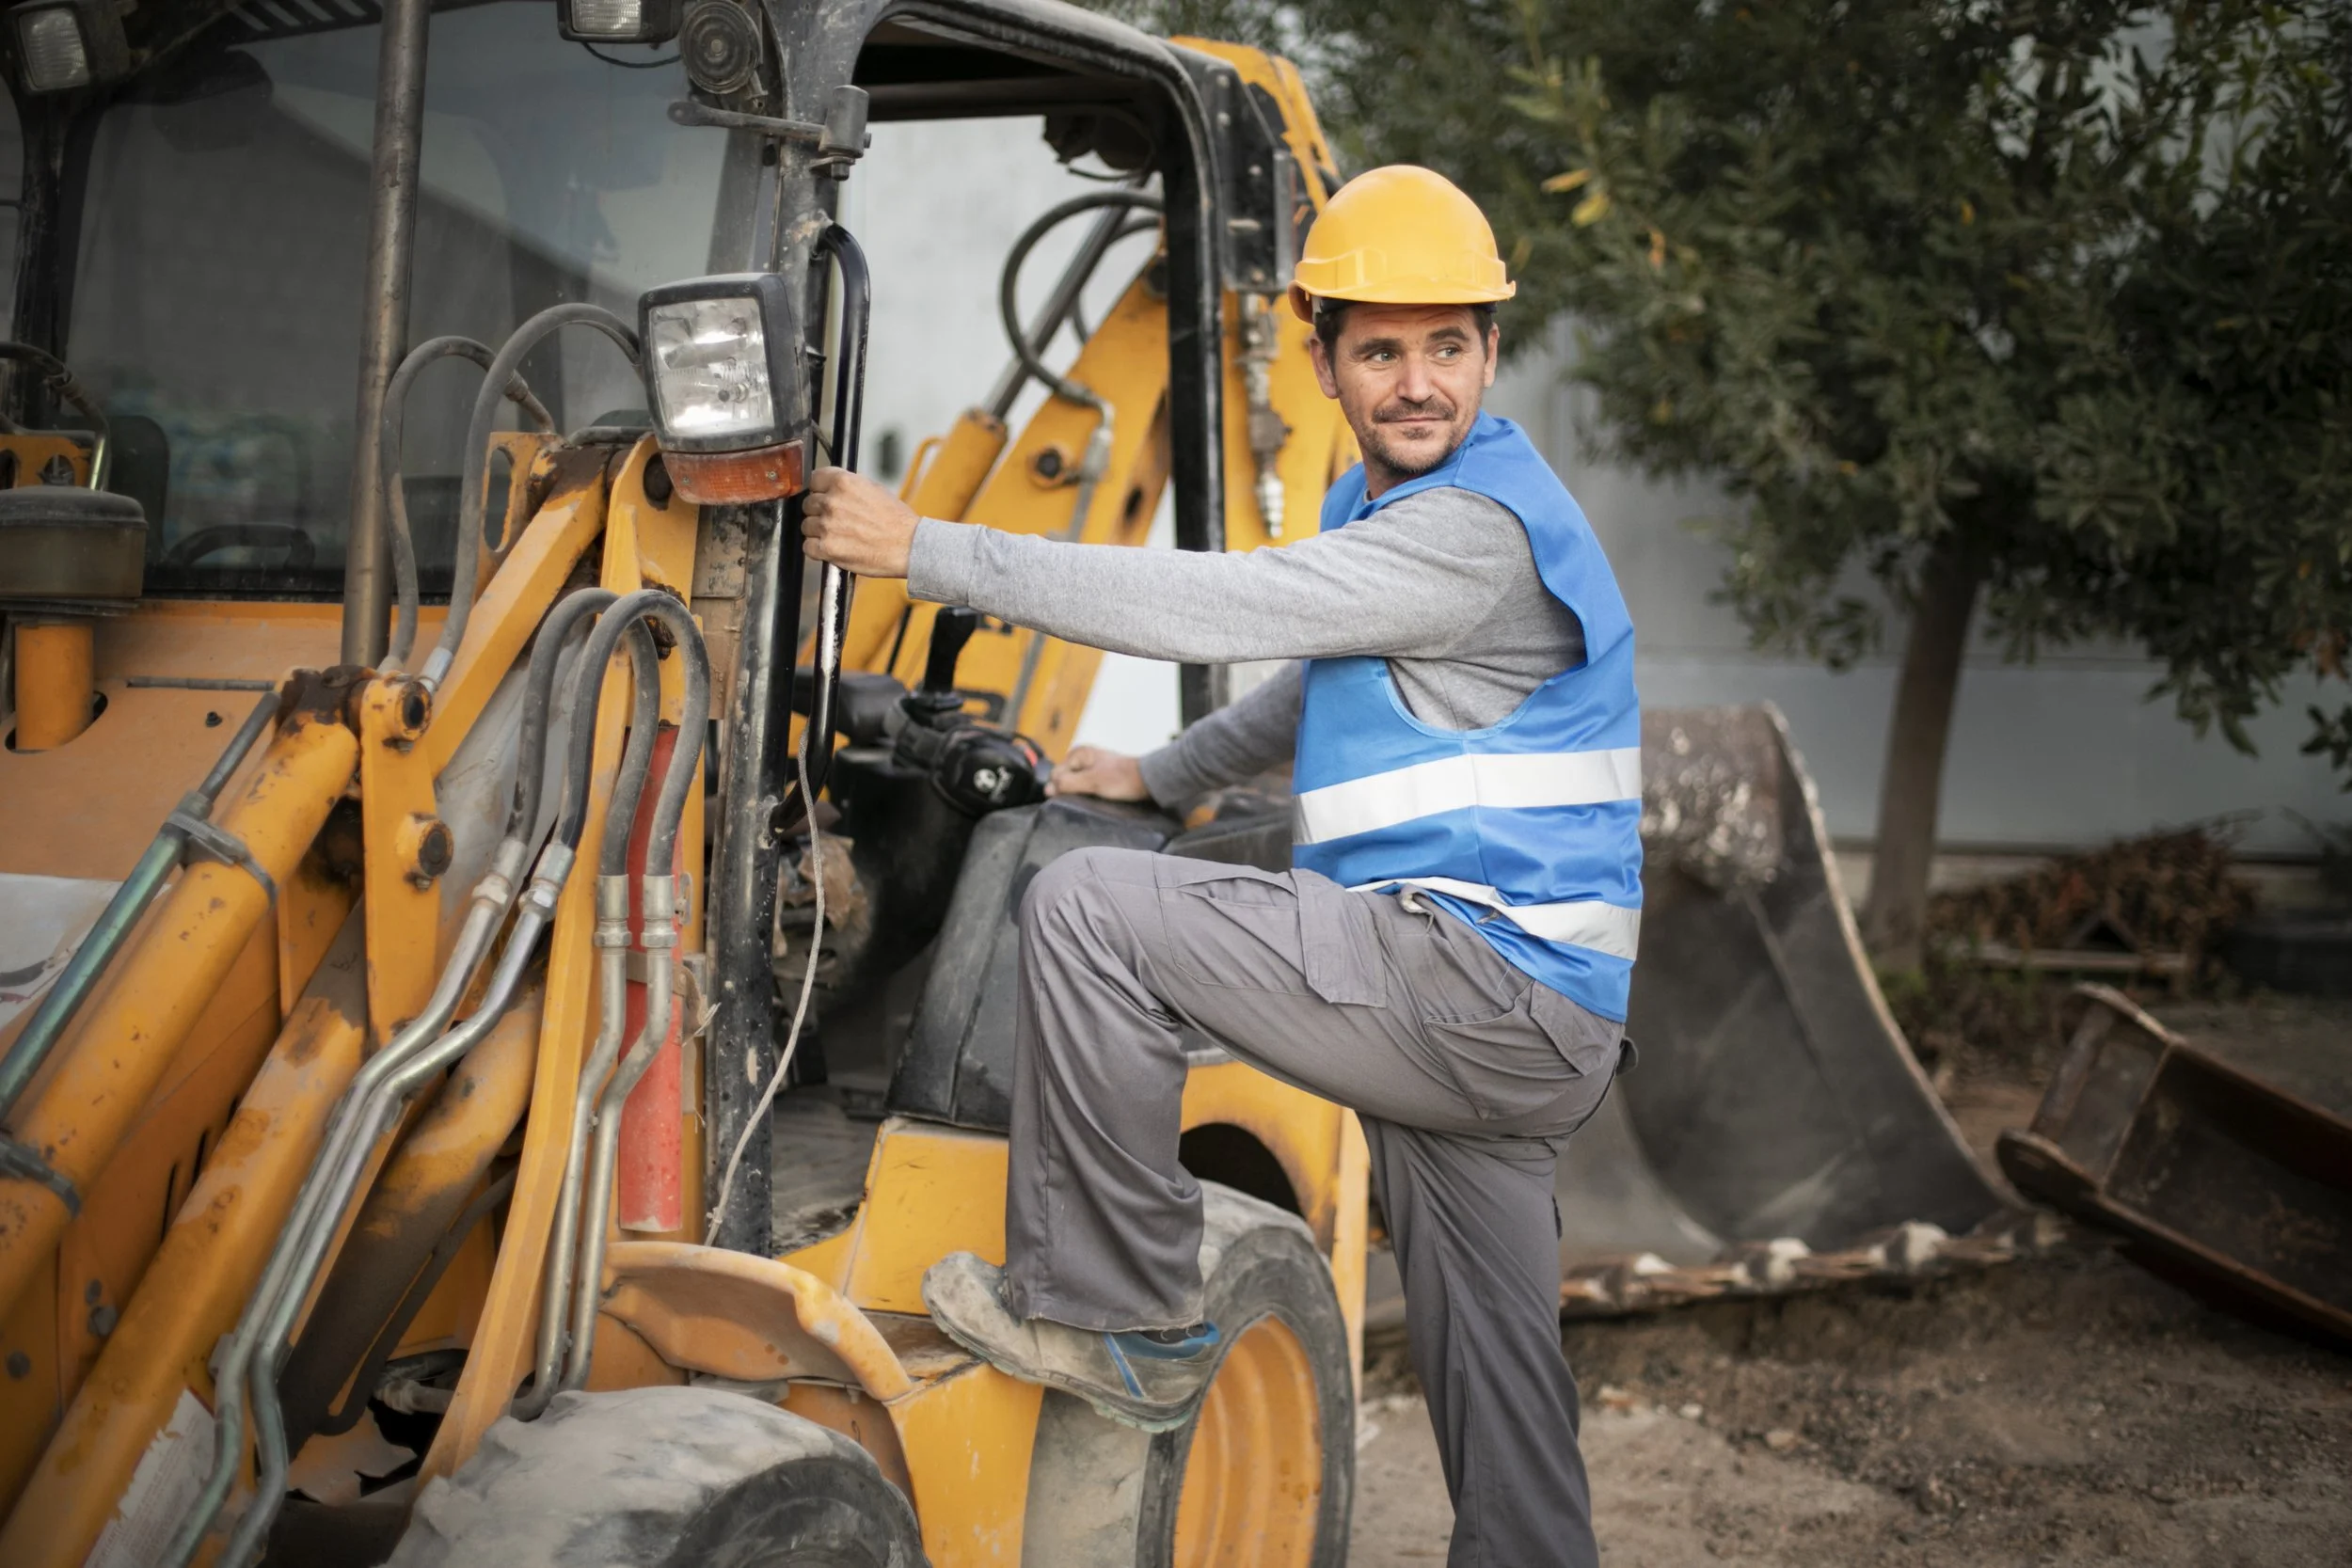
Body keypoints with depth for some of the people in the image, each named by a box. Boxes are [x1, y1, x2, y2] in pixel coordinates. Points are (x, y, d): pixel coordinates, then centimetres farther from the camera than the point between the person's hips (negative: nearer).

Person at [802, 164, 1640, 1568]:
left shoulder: (1478, 529, -14)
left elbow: (1209, 606, -20)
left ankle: (1117, 1318, -6)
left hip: (1491, 987, -10)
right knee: (1498, 1388, 14)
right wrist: (1165, 776, 33)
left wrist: (926, 549, -16)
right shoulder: (1393, 501, 19)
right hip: (1526, 1032, 10)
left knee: (1089, 905, -14)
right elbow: (1323, 681, 36)